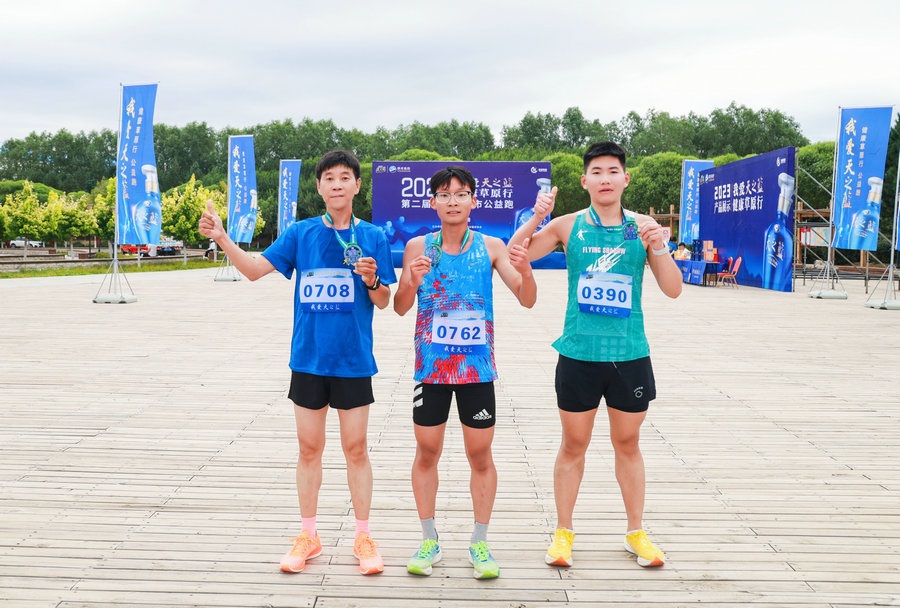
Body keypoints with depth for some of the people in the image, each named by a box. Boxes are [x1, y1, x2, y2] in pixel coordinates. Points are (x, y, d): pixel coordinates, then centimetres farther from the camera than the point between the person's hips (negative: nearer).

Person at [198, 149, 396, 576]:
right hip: (308, 357, 2)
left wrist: (372, 279, -19)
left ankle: (363, 537, 19)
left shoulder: (372, 236, -1)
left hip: (353, 359, -1)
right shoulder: (301, 233, 2)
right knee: (309, 448, 10)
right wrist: (221, 239, -11)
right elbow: (254, 269, 1)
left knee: (355, 448, 5)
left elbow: (382, 302, 1)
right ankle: (308, 536, 24)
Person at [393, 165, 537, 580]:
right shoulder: (418, 247, 0)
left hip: (477, 367, -1)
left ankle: (480, 544, 20)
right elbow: (400, 308, -1)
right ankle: (429, 541, 23)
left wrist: (525, 272, -27)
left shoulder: (491, 247, -2)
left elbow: (527, 300, -6)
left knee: (480, 455, 6)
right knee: (427, 452, 8)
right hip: (431, 366, 1)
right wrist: (411, 282, -22)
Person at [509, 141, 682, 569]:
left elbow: (673, 289, -2)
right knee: (573, 444, 9)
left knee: (627, 443, 13)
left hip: (629, 355, 1)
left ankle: (636, 531, 28)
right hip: (579, 354, -1)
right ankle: (564, 531, 23)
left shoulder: (643, 227, 1)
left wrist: (659, 247, -18)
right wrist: (535, 219, -16)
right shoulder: (569, 225, 0)